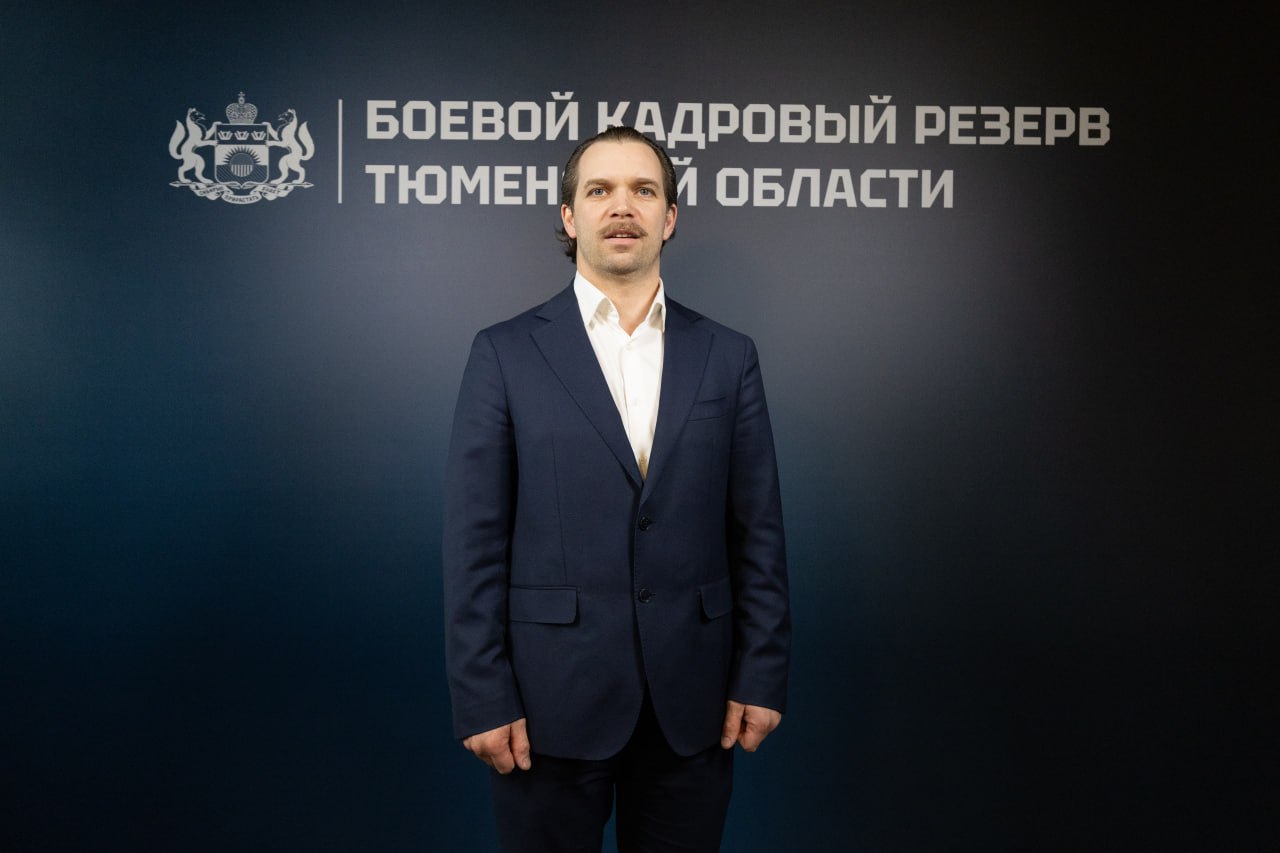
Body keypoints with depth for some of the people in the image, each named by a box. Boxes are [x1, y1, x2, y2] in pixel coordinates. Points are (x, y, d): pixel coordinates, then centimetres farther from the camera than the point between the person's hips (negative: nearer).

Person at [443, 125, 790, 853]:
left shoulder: (728, 356, 5)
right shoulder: (506, 354, -1)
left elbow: (758, 532, 4)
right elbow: (475, 541, -4)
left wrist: (762, 677, 0)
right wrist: (482, 697, -7)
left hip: (691, 698, 2)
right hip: (552, 696, -1)